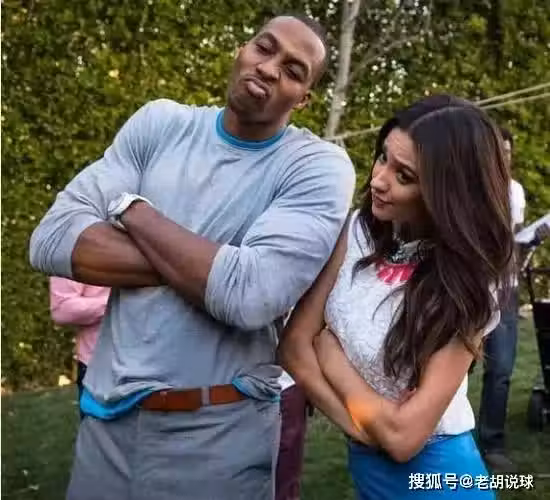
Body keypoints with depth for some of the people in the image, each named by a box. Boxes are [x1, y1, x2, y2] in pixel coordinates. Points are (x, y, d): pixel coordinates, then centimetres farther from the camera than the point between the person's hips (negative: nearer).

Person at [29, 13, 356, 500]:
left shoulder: (319, 166, -9)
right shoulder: (160, 123, 2)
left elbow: (250, 295, -24)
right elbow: (51, 239, -7)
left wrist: (130, 206, -12)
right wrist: (202, 264, -17)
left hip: (220, 431, -3)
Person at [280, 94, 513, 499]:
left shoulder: (467, 285, -21)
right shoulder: (357, 231, -9)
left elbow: (402, 435, -24)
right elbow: (295, 344, -11)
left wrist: (329, 354, -15)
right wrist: (361, 426, -18)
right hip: (365, 463, 5)